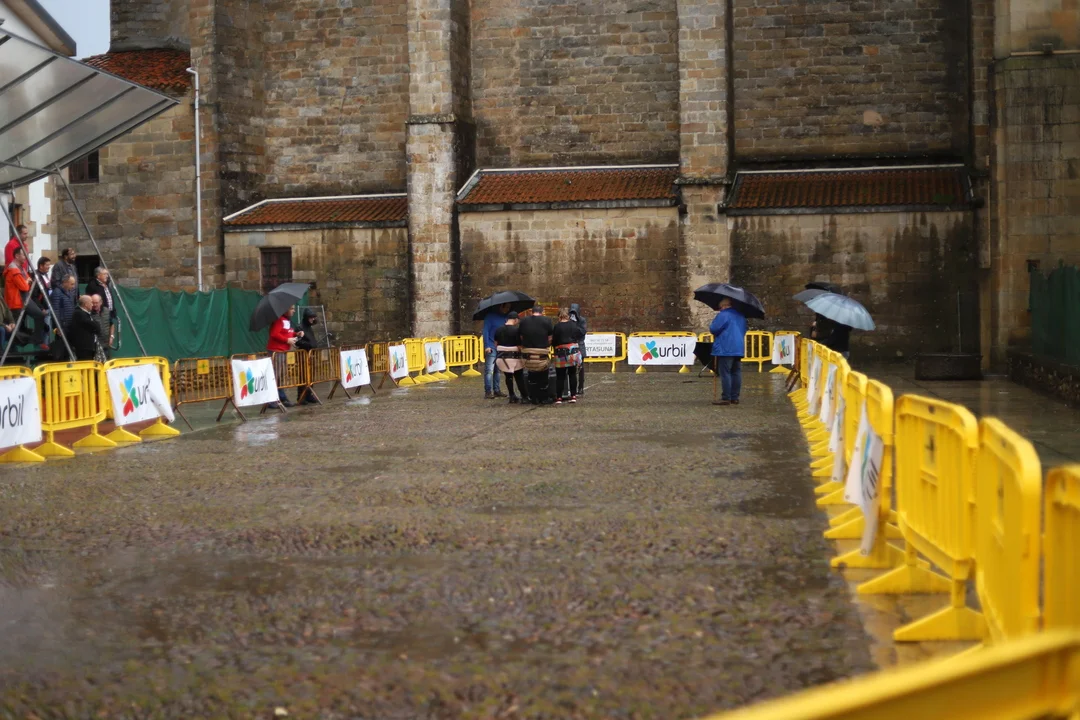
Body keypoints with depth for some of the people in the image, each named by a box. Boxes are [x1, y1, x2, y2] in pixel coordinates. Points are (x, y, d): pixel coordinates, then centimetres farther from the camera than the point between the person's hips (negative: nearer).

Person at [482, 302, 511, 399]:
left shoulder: (505, 317, 14)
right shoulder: (490, 316, -3)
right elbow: (485, 331, -8)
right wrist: (487, 346, -16)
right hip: (491, 347, -7)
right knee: (489, 370, -10)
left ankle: (496, 390, 16)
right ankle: (488, 391, -12)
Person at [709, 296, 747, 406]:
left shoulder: (723, 315, -11)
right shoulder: (741, 316, 16)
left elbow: (713, 329, -15)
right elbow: (744, 331, 24)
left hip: (725, 349, -8)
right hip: (739, 349, 8)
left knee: (725, 373, -6)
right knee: (736, 373, 9)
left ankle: (726, 398, -8)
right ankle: (735, 397, 11)